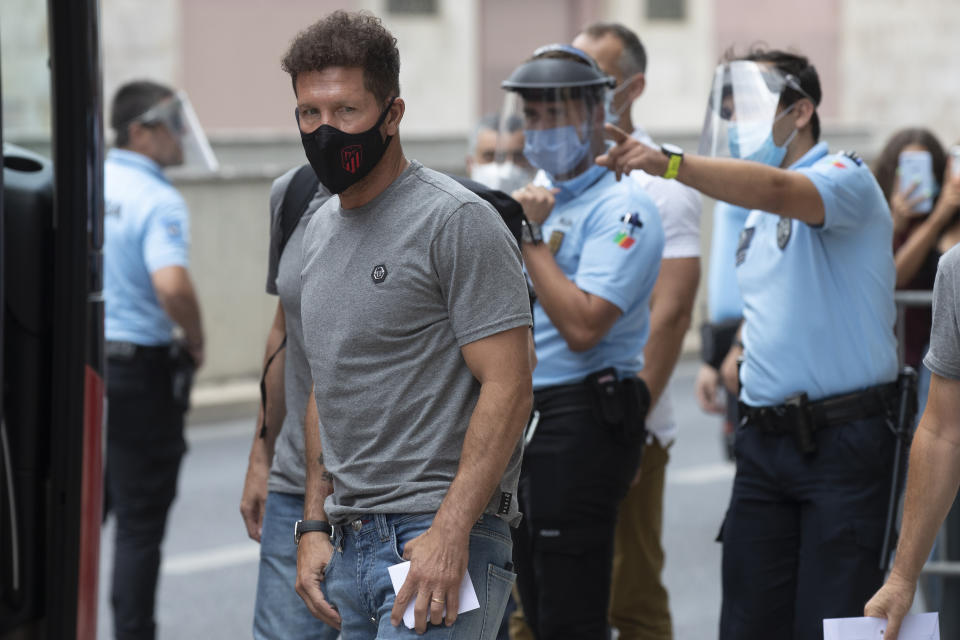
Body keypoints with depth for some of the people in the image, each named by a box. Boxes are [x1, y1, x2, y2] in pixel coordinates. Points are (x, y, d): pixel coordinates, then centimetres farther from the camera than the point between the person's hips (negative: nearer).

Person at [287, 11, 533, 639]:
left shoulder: (458, 221, -9)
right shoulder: (320, 230, 16)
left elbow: (507, 387, -15)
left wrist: (449, 533, -21)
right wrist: (316, 526, 14)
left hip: (439, 540, -8)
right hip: (348, 542, 8)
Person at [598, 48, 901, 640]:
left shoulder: (843, 177, -8)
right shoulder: (756, 215, 19)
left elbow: (775, 191, -31)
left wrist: (668, 162, -41)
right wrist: (741, 349, 11)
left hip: (843, 438, -8)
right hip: (765, 435, 8)